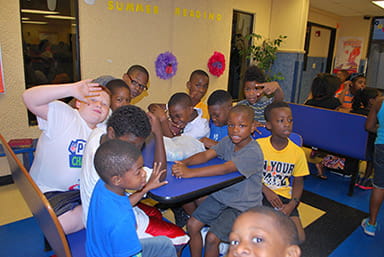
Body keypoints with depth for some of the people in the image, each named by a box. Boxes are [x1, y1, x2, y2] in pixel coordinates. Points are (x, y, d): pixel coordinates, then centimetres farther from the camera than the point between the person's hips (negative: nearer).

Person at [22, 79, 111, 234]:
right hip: (48, 191, -6)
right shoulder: (61, 114, -16)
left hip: (84, 189, 7)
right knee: (64, 223, -30)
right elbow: (29, 98, -34)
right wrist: (72, 89, -44)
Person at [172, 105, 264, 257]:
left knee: (212, 238, -14)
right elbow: (206, 155, -8)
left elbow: (225, 169, -32)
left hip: (243, 205, -6)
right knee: (192, 224, 0)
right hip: (221, 195, 7)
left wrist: (190, 172, -36)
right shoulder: (228, 142, 0)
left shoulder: (253, 152, -23)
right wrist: (184, 163, -29)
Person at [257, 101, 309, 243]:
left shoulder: (298, 152, -2)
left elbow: (298, 181, 7)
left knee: (299, 237, -13)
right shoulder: (258, 145, -8)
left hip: (283, 197, 3)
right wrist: (266, 191, -16)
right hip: (259, 193, -2)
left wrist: (292, 204, -9)